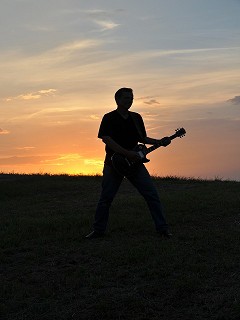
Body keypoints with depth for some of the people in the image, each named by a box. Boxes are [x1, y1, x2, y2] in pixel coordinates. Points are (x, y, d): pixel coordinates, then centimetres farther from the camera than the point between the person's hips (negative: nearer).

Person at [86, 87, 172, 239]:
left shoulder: (136, 118, 12)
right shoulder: (109, 118, -4)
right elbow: (106, 139, -15)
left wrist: (159, 142, 5)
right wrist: (127, 153, -21)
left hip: (134, 161, 4)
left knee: (152, 195, -4)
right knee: (106, 198, 0)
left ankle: (162, 228, 2)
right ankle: (98, 230, 15)